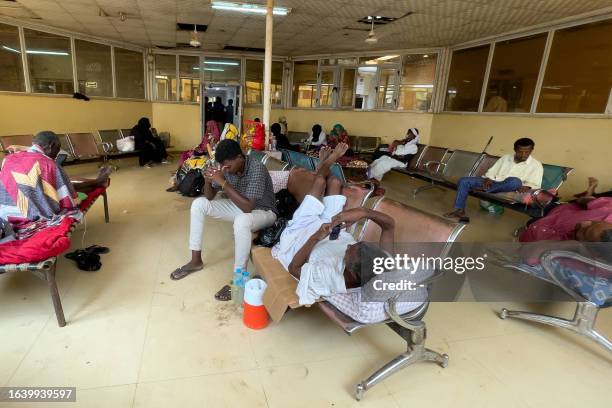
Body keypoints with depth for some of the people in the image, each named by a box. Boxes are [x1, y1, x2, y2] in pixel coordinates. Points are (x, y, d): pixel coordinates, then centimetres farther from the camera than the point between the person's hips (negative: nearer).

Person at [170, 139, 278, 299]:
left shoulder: (257, 169, -30)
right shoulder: (227, 167, -8)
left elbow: (247, 207, -37)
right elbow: (210, 197, -1)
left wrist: (223, 183, -37)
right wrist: (207, 180, -23)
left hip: (263, 212, -7)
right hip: (240, 206, 8)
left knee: (241, 220, -42)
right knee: (198, 204, -5)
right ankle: (196, 261, 3)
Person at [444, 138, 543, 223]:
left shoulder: (536, 165, 5)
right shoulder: (505, 157, 15)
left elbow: (535, 185, -1)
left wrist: (527, 187, -23)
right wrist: (488, 179, -8)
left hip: (507, 188, -3)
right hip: (492, 183, 4)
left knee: (515, 181, -40)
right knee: (464, 181, -15)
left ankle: (483, 188, -23)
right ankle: (459, 211, -21)